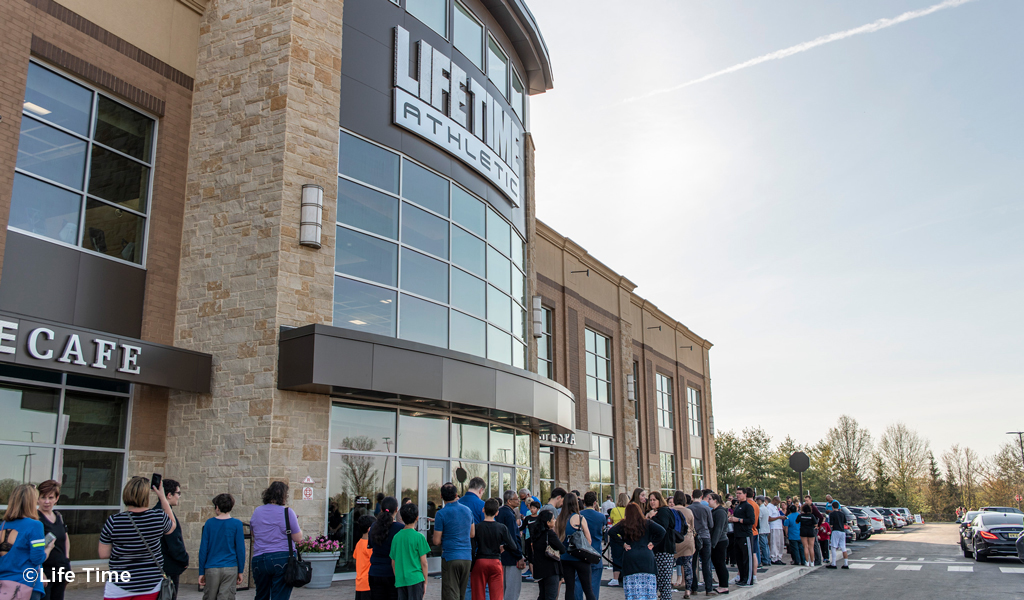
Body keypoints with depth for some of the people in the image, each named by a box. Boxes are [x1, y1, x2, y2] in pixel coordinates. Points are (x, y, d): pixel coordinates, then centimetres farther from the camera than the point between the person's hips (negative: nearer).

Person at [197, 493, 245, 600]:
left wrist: (201, 572, 9)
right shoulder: (236, 524, -3)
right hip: (230, 569, -1)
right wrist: (240, 571, 5)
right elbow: (240, 550, -3)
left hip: (211, 569, 1)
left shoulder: (209, 523, 1)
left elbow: (203, 549, 2)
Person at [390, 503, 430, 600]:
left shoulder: (396, 537, 5)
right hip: (415, 579, -4)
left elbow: (393, 562, 11)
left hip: (400, 581, 4)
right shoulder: (419, 537, -8)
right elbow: (423, 562, -5)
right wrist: (425, 581, 4)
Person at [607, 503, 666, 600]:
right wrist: (653, 543, 2)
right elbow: (662, 531, -5)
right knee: (649, 590, 3)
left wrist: (622, 544, 0)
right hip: (646, 558, 0)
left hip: (629, 560, 0)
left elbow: (611, 532, -7)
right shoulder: (647, 523, 6)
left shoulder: (623, 524, 6)